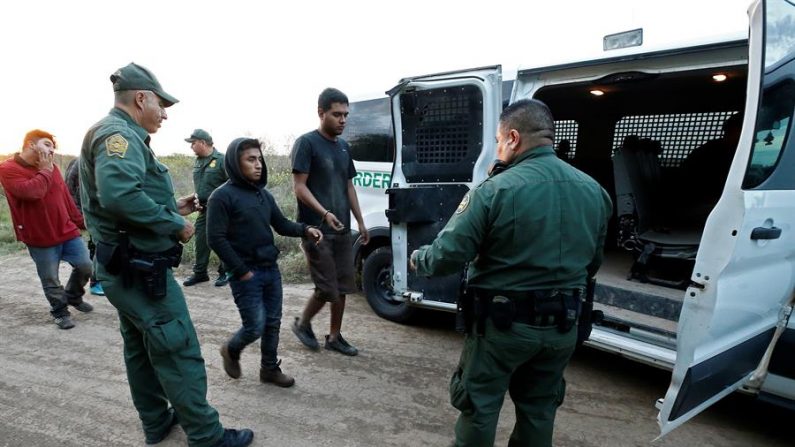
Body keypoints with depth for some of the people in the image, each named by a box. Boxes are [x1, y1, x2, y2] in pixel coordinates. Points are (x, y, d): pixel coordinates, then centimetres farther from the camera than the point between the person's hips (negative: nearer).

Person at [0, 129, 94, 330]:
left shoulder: (51, 168, 9)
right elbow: (30, 192, -27)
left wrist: (81, 222, 17)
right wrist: (45, 170, -13)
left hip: (68, 231, 5)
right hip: (40, 238, -5)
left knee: (86, 266, 6)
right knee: (50, 280, 5)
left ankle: (73, 296, 32)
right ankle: (60, 312, 24)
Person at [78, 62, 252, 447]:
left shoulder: (118, 135, 16)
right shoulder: (118, 134, -17)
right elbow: (121, 196, -34)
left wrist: (172, 207, 11)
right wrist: (175, 224, -23)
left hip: (126, 267, 11)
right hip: (140, 269, -11)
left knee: (141, 347, 19)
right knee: (179, 352, -3)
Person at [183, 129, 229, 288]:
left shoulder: (221, 160, -11)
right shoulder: (198, 162, 13)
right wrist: (197, 202, 16)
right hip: (203, 210, 7)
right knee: (200, 241, 10)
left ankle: (224, 273, 14)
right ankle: (200, 272, 22)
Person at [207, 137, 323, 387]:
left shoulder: (264, 194, 10)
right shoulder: (222, 196, -11)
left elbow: (281, 225, 13)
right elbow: (216, 239, -14)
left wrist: (304, 230, -7)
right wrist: (241, 271, -15)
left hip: (271, 269, 7)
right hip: (246, 274, -6)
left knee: (273, 323, 12)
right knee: (255, 327, -2)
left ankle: (270, 369, 30)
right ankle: (231, 351, 30)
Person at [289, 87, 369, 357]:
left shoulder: (344, 147, 14)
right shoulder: (306, 143, -8)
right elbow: (299, 187, -13)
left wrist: (360, 222, 15)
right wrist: (324, 213, -26)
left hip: (342, 230, 7)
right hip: (316, 230, -7)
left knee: (343, 287, 10)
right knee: (327, 288, -4)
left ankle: (334, 337, 25)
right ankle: (302, 324, 24)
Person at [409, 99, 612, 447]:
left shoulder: (495, 190, -20)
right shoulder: (594, 191, 1)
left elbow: (447, 255, -19)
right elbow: (592, 263, 11)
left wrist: (417, 260, 2)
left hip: (502, 323, -5)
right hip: (562, 326, 6)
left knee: (478, 407, 15)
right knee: (539, 411, 24)